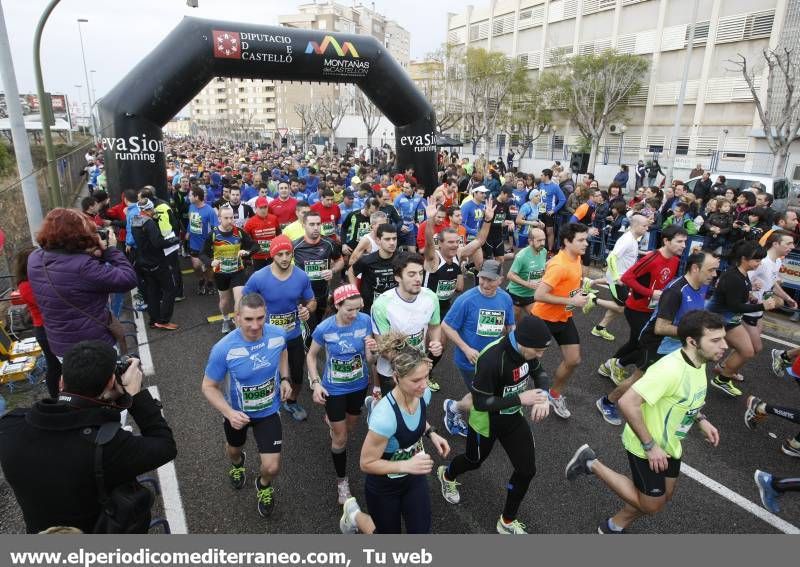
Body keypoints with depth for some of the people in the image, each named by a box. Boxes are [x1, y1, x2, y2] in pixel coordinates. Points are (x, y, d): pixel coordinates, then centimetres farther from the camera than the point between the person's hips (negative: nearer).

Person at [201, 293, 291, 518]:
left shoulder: (278, 334, -24)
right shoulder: (223, 349, -33)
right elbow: (209, 387, -19)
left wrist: (285, 378, -9)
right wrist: (229, 413, -32)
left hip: (269, 410, 1)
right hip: (237, 412, 0)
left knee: (271, 467, -4)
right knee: (234, 448, 30)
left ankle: (264, 485, 35)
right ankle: (237, 463, 70)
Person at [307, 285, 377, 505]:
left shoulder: (365, 321, -20)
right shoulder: (324, 329, -25)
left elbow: (368, 359, -13)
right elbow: (311, 356, -6)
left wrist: (371, 350, -35)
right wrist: (316, 383, -16)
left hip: (359, 386, 3)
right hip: (334, 389, -3)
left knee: (350, 427, 28)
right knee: (340, 439, 7)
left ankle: (332, 421, 64)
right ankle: (342, 481, 32)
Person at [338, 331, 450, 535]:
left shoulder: (423, 394, -18)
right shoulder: (384, 416, -39)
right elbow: (366, 463, -26)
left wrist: (431, 433, -9)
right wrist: (406, 465, -35)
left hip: (414, 478, 5)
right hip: (384, 486, -5)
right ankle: (354, 514, 41)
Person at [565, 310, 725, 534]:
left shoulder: (699, 361, -6)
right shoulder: (670, 369, -35)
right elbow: (627, 403, -37)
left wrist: (700, 420, 1)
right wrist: (650, 446, -29)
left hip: (669, 444, 9)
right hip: (647, 447, -9)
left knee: (664, 496, 23)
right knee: (652, 506, 8)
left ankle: (613, 527, 43)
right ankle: (592, 464, 15)